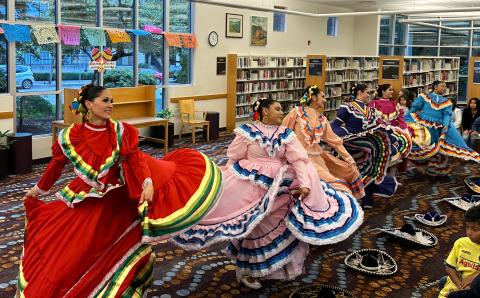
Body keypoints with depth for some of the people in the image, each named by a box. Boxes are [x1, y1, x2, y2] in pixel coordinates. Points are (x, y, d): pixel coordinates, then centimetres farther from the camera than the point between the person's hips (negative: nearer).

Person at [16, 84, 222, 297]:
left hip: (118, 199, 1)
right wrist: (38, 190, 15)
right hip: (86, 202, 0)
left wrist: (147, 184, -34)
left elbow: (135, 159, -18)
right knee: (75, 252, 7)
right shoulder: (70, 136, -10)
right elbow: (56, 166, 4)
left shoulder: (121, 131, -10)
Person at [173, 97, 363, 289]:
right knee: (252, 227, 6)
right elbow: (234, 160, 0)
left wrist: (305, 185, -19)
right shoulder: (247, 132, -5)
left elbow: (299, 160, -6)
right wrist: (226, 184, 1)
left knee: (279, 227, 10)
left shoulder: (286, 134, 2)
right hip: (250, 187, -3)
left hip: (278, 187, 3)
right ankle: (246, 270, 26)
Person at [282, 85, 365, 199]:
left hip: (318, 157, 7)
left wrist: (348, 158, 11)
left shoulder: (322, 119, 13)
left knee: (349, 169, 6)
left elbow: (333, 139, 15)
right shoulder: (297, 112, -3)